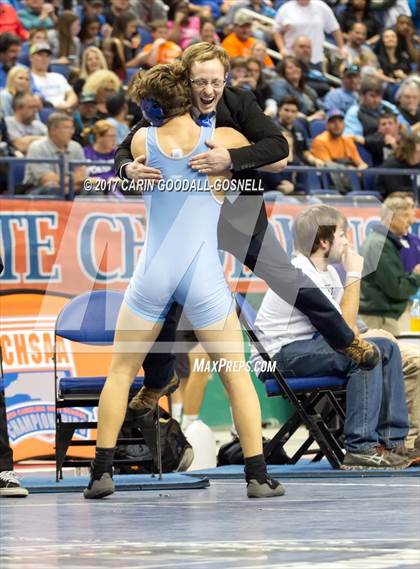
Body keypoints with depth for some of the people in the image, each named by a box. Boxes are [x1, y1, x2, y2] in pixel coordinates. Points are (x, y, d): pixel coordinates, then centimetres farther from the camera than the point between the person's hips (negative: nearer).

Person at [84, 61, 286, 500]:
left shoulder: (142, 142, 1)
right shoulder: (224, 139, 0)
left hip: (153, 271, 1)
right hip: (204, 274, -1)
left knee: (121, 371, 15)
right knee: (236, 375, 10)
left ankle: (102, 471, 9)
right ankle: (258, 476, 5)